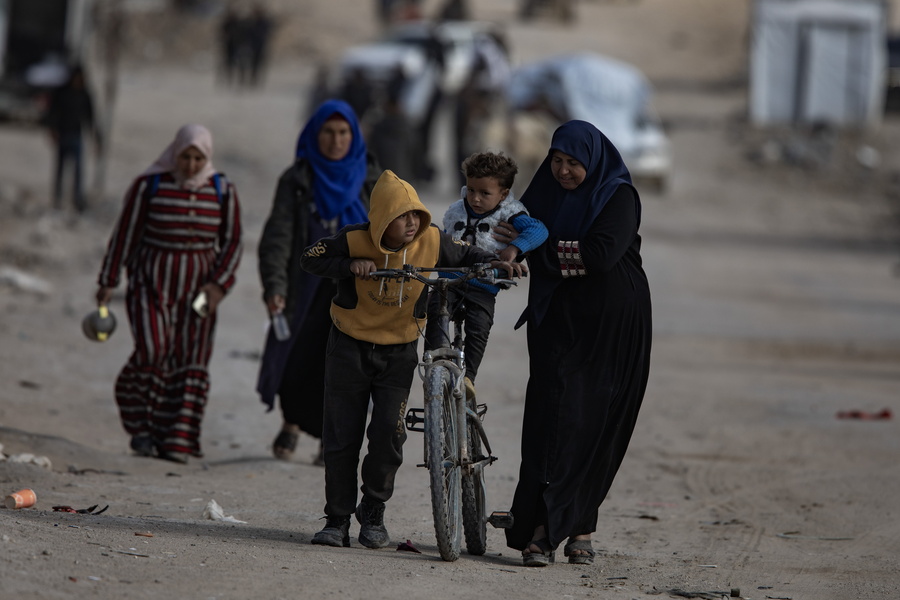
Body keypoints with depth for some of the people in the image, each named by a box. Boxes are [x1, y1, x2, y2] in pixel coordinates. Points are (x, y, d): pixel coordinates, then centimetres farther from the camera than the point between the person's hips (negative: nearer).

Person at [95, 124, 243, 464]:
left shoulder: (222, 191, 2)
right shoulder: (149, 186, -5)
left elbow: (232, 244, 5)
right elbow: (125, 235, -1)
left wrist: (219, 284, -8)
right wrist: (108, 282, -1)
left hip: (197, 289, 3)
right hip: (151, 282, -3)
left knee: (190, 362, -3)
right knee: (153, 350, -17)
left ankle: (175, 441, 0)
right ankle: (141, 427, 1)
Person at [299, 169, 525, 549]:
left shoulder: (432, 243, -13)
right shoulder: (355, 241, -18)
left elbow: (465, 256, 5)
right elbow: (311, 258, -10)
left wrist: (495, 263, -14)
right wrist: (350, 266, -26)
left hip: (399, 351, 1)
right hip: (350, 347, -1)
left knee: (389, 432, -11)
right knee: (342, 436, 1)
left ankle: (374, 511, 9)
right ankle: (337, 519, 13)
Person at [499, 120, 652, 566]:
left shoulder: (619, 197, -7)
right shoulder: (546, 192, 8)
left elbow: (602, 253, -21)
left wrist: (536, 248, -17)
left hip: (611, 328, -3)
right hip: (558, 324, 3)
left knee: (596, 421, 0)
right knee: (552, 417, -9)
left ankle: (580, 527, 10)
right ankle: (541, 528, -14)